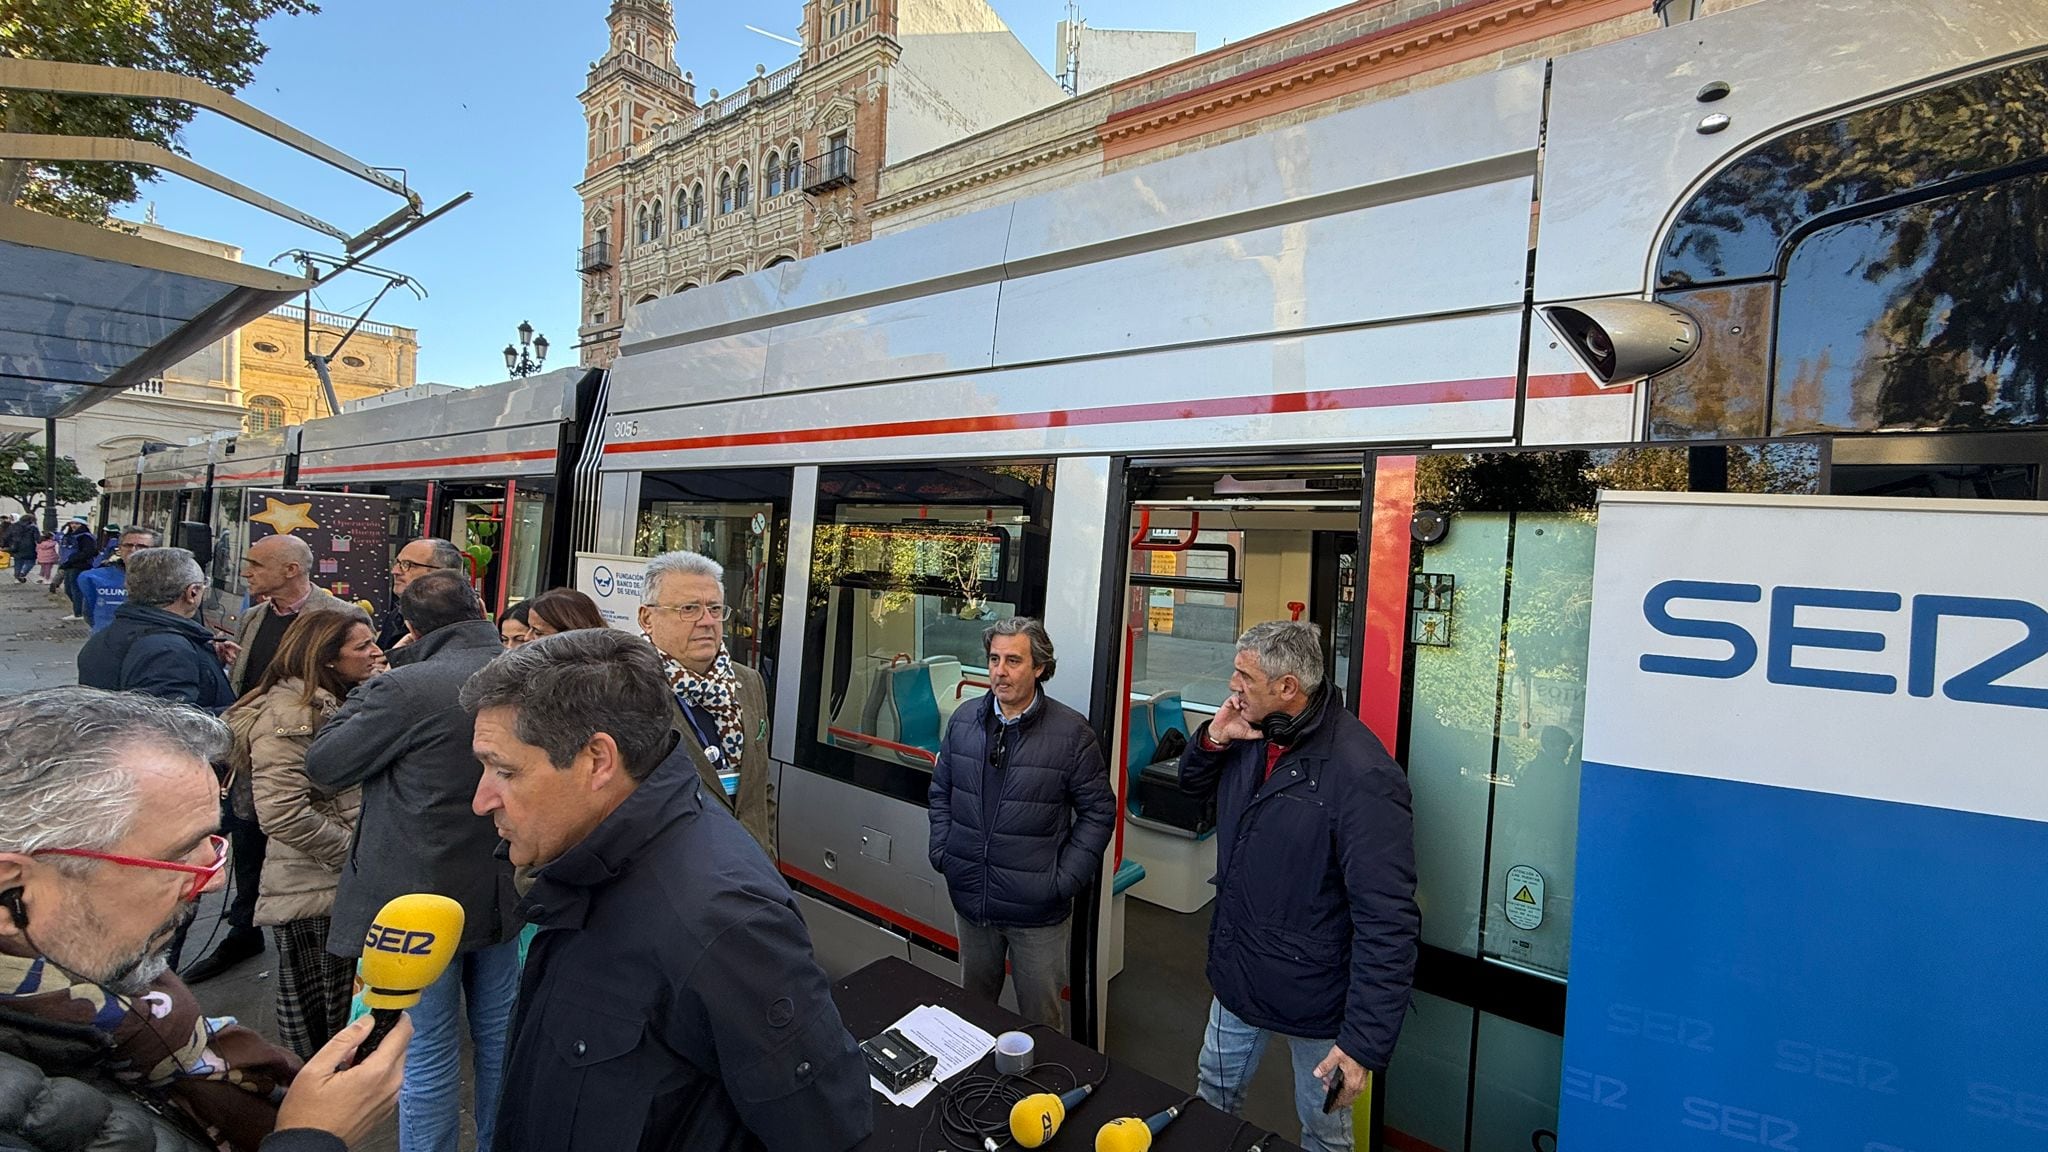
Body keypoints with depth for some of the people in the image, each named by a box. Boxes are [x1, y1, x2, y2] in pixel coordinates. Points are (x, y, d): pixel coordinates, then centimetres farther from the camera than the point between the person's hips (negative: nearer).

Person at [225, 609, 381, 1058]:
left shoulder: (332, 703, 11)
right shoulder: (289, 712, -19)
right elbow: (281, 813, -25)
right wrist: (355, 852, -16)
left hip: (342, 885, 9)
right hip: (313, 890, -9)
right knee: (315, 1020, 7)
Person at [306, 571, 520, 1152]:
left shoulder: (404, 688, -21)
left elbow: (323, 765, -9)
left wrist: (361, 697, 3)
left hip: (422, 901, -5)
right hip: (502, 895, 6)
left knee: (428, 1055, 10)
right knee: (498, 1037, 21)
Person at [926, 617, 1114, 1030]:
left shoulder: (1072, 732, -13)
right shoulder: (964, 719, -1)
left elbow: (1099, 811, -7)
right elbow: (940, 790, 11)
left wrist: (1065, 879, -12)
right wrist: (941, 851, 1)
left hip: (1037, 912, -4)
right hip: (970, 899, 4)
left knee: (1039, 1017, 14)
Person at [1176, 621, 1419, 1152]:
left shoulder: (1363, 776, -29)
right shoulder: (1250, 733, -4)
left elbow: (1387, 922, -27)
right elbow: (1193, 784, 14)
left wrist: (1365, 1041, -26)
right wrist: (1213, 739, -9)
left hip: (1314, 994, -6)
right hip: (1236, 970, 7)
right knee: (1214, 1096, 25)